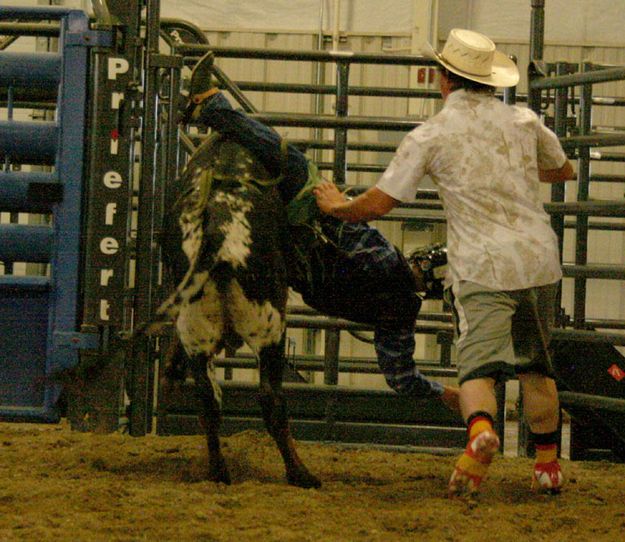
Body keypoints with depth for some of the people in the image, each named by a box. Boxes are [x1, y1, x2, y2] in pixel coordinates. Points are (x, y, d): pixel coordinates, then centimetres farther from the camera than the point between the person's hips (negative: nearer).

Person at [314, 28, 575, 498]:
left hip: (481, 267, -4)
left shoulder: (430, 136, -3)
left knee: (478, 364, -9)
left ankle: (481, 428, -40)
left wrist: (337, 207, 19)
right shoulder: (524, 121, 9)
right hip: (539, 260, 4)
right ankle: (548, 465, 22)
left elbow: (378, 204, -1)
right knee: (536, 367, 17)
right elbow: (564, 171, 28)